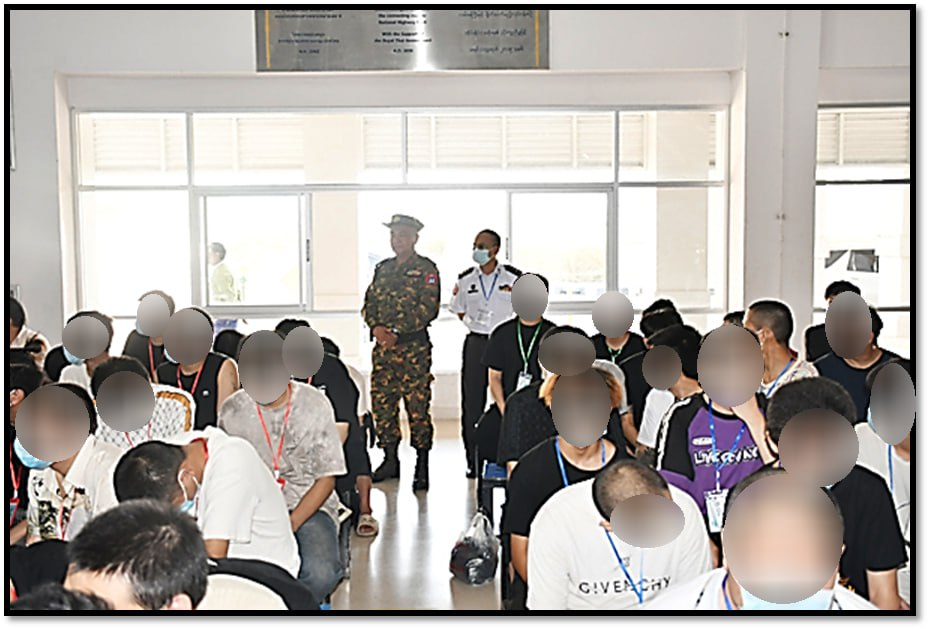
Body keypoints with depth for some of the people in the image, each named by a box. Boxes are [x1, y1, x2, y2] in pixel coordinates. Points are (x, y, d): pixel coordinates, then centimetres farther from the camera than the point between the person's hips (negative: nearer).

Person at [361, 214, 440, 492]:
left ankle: (422, 467, 6)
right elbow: (369, 303, 16)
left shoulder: (425, 269, -2)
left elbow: (429, 309, -11)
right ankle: (390, 461, 22)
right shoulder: (382, 268, 17)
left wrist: (396, 332, -15)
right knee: (382, 403, 8)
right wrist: (376, 328, -5)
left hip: (414, 346, -6)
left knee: (418, 406, -4)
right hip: (383, 346, 6)